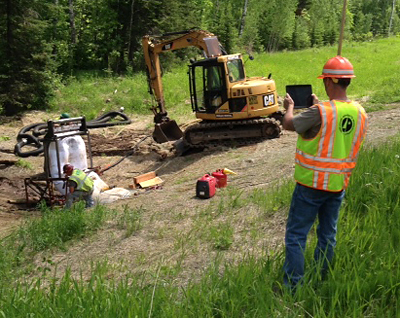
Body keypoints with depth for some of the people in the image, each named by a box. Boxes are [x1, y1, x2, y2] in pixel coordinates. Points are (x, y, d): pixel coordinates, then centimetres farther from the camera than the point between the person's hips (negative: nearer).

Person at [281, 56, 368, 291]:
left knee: (296, 235, 4)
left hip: (312, 183, -6)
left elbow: (289, 124, -10)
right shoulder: (360, 113, -3)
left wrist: (290, 106, 10)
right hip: (339, 183, 6)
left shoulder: (320, 112, -23)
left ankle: (292, 285, 7)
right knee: (328, 234, 19)